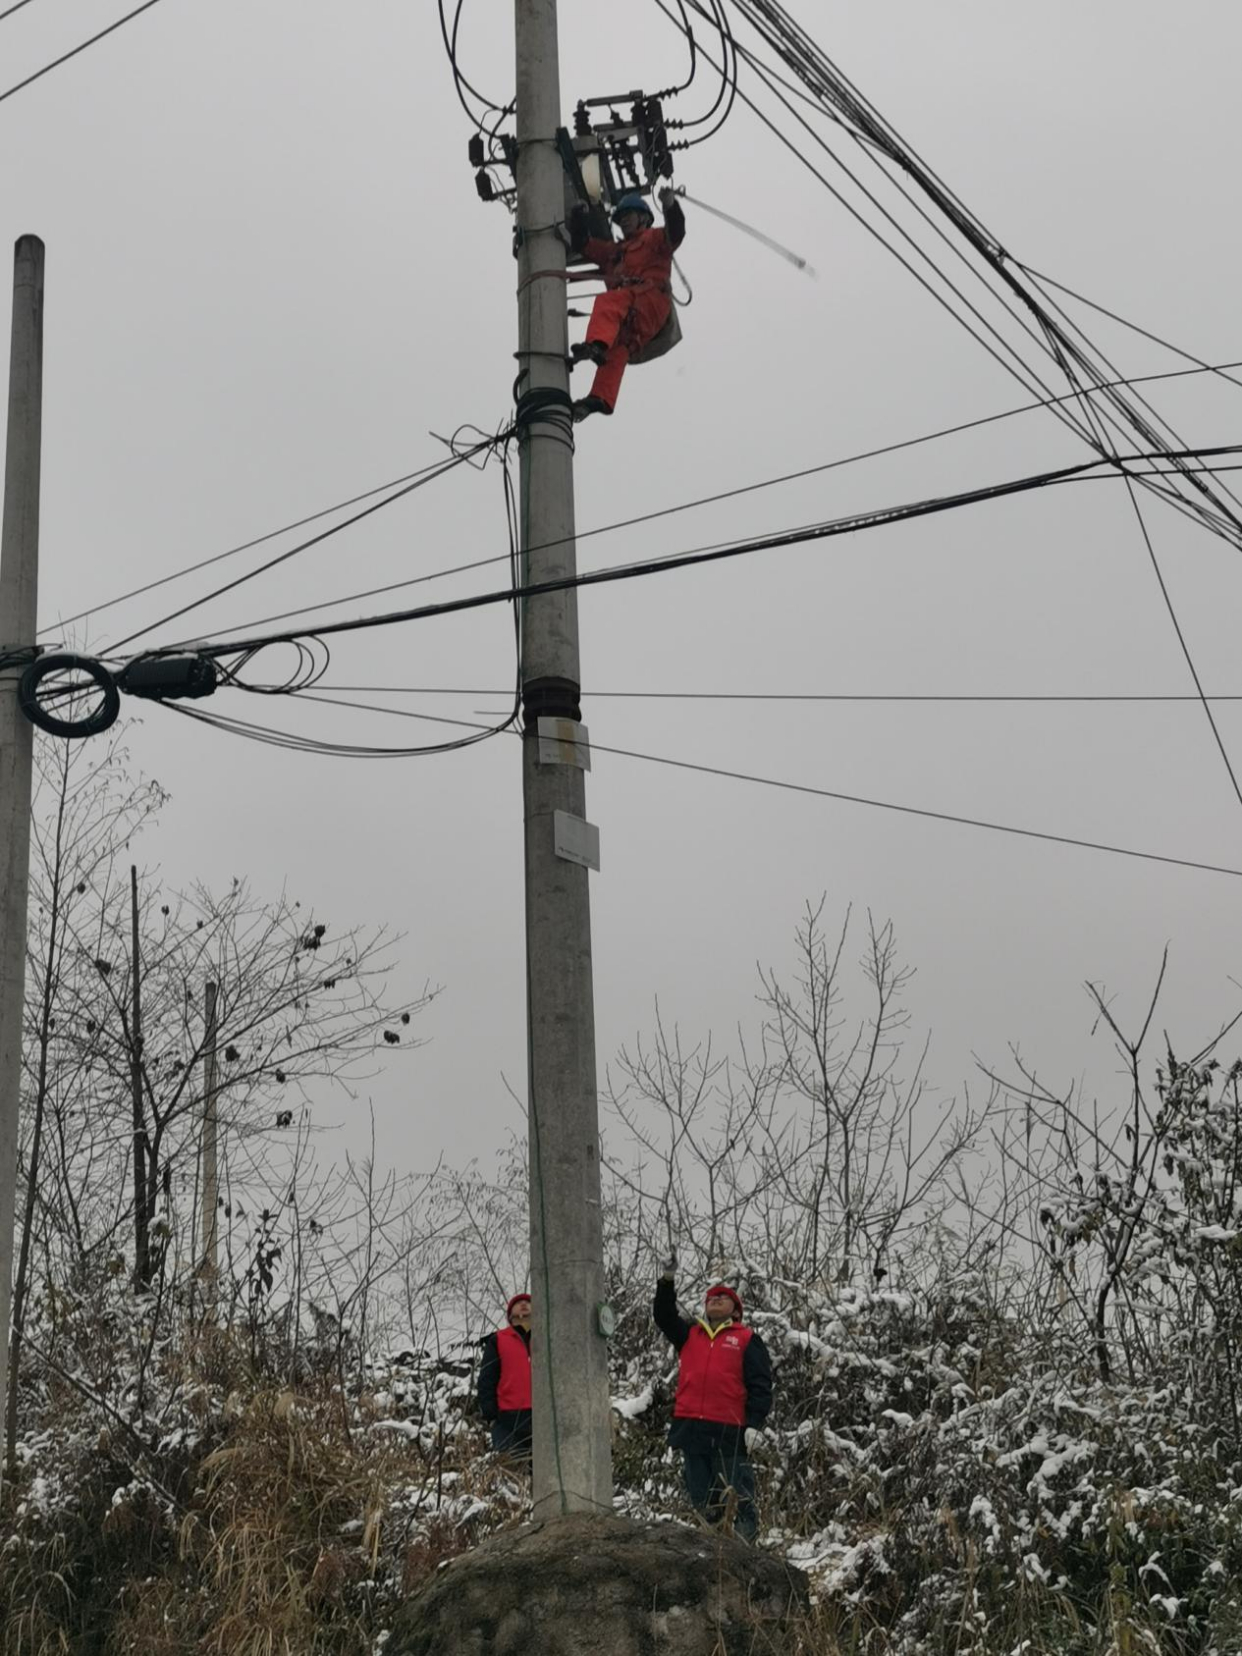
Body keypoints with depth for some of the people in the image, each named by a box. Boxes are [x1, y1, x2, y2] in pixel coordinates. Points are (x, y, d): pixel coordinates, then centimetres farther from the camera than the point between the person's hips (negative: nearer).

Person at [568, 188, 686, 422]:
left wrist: (670, 205, -15)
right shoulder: (613, 250, 44)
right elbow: (581, 244, 43)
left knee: (607, 302, -33)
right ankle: (602, 398, -38)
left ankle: (597, 344, -57)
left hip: (650, 298, -5)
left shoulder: (654, 238, 24)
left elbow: (675, 233, 2)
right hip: (629, 315, 5)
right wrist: (579, 217, 29)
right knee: (616, 350, -19)